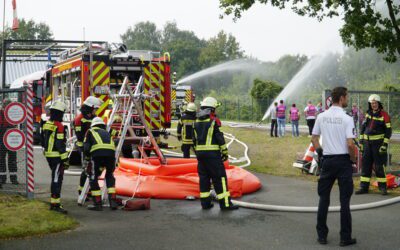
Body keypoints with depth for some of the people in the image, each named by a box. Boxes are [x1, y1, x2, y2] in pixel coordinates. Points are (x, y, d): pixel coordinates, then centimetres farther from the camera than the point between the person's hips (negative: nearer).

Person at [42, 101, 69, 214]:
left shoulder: (46, 124, 11)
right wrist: (65, 159, -17)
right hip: (57, 156, -9)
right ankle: (55, 204, -8)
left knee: (56, 178, 18)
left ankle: (54, 201, 24)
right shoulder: (59, 126, -17)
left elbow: (44, 141, 19)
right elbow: (60, 145, -19)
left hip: (48, 155, 9)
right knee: (57, 179, -7)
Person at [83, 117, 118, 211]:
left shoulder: (90, 132, 25)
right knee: (110, 176, 23)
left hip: (97, 154, -4)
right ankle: (113, 202, 17)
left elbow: (86, 147, 12)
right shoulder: (107, 133, 36)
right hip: (111, 154, 4)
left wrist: (87, 157, 28)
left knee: (93, 178, 10)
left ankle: (98, 204, 7)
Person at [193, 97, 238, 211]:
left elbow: (195, 140, 15)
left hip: (200, 153, 7)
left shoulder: (197, 122, 11)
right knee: (219, 177, -3)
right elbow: (220, 138, -11)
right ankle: (225, 203, -4)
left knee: (204, 177, 11)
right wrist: (225, 152, -4)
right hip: (212, 153, -7)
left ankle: (205, 202, 13)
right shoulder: (214, 121, -9)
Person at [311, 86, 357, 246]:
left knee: (324, 198, 11)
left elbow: (314, 138, 8)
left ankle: (322, 235, 14)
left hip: (327, 160, 4)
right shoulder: (346, 119, -12)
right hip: (343, 161, -4)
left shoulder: (321, 117, 4)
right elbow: (350, 144, -17)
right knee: (344, 200, 3)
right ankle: (345, 237, 7)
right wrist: (353, 160, -2)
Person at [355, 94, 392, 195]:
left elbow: (388, 130, -8)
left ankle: (382, 187, 5)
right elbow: (363, 127, 16)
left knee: (379, 166, -4)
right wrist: (361, 141, 10)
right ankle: (364, 187, 10)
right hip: (367, 142, 5)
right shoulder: (368, 114, 10)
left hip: (378, 142, -5)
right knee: (365, 165, 5)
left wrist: (385, 144, -13)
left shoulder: (384, 115, -6)